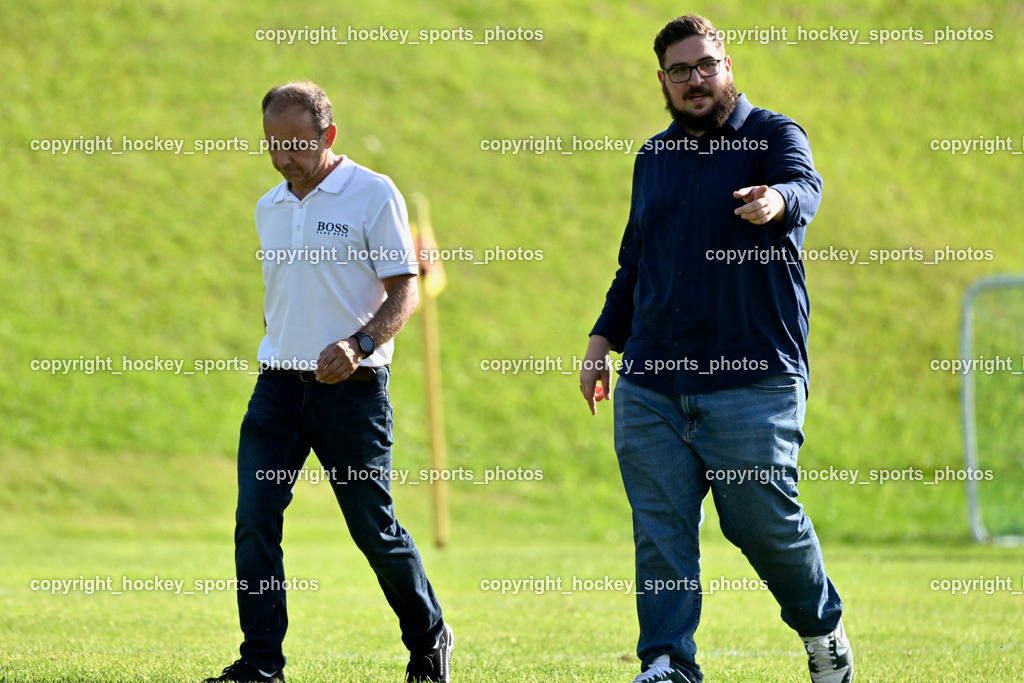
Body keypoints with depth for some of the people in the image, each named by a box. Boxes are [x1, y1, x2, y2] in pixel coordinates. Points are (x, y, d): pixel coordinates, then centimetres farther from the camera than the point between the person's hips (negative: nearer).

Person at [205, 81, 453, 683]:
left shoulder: (373, 195, -6)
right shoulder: (269, 208, 14)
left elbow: (405, 292, -9)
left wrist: (359, 345, -24)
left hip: (351, 387, -5)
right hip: (279, 385, 5)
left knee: (374, 529, 2)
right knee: (255, 523, -7)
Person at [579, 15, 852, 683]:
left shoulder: (774, 135, 0)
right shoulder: (653, 158, 17)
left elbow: (804, 185, -24)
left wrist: (776, 200, -47)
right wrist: (604, 339, 17)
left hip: (752, 378, -5)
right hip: (650, 380, 5)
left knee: (763, 521, -2)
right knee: (660, 529, -3)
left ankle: (824, 629, 23)